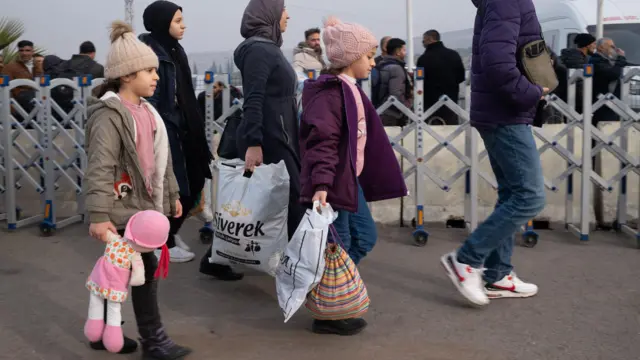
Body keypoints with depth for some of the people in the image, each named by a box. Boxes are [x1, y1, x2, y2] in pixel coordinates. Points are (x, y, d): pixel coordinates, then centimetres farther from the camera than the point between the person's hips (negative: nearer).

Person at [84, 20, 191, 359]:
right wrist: (98, 215, -26)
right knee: (146, 270, -5)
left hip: (145, 205, 9)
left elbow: (160, 158, 20)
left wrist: (172, 194, 21)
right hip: (125, 208, -9)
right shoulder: (109, 114, -15)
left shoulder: (146, 110, 12)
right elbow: (99, 169, -21)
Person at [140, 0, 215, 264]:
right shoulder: (150, 53, -14)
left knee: (194, 182, 12)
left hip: (183, 128, 9)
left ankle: (170, 231, 30)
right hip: (164, 130, -9)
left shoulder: (174, 50, 13)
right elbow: (148, 99, -18)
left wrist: (194, 128, 18)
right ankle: (165, 242, 16)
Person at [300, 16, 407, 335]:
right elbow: (323, 142, -27)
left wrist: (353, 177, 26)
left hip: (350, 179, 10)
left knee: (365, 236, 17)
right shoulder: (330, 93, -18)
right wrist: (320, 184, -36)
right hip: (333, 183, -10)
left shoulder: (351, 91, 14)